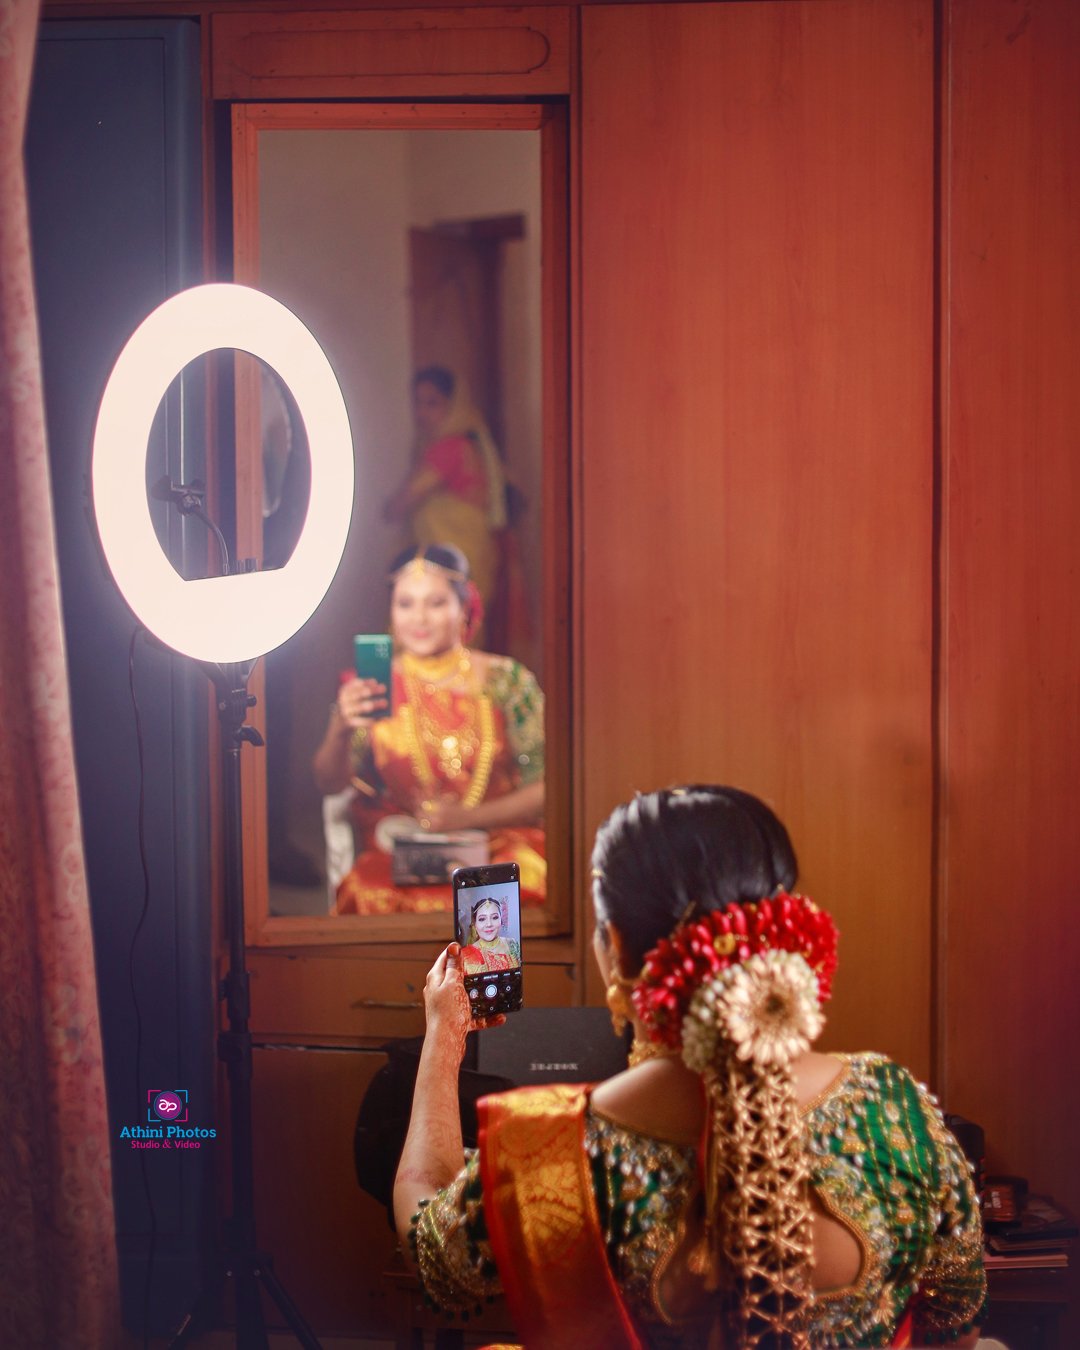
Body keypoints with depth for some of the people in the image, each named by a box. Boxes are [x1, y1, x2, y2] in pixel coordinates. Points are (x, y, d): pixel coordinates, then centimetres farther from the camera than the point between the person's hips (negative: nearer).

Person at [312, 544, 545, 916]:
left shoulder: (507, 681, 3)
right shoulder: (372, 686, 8)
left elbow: (545, 787, 1)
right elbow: (329, 783, 0)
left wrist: (468, 817, -13)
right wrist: (342, 730, -21)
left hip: (499, 841, 0)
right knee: (370, 894, -33)